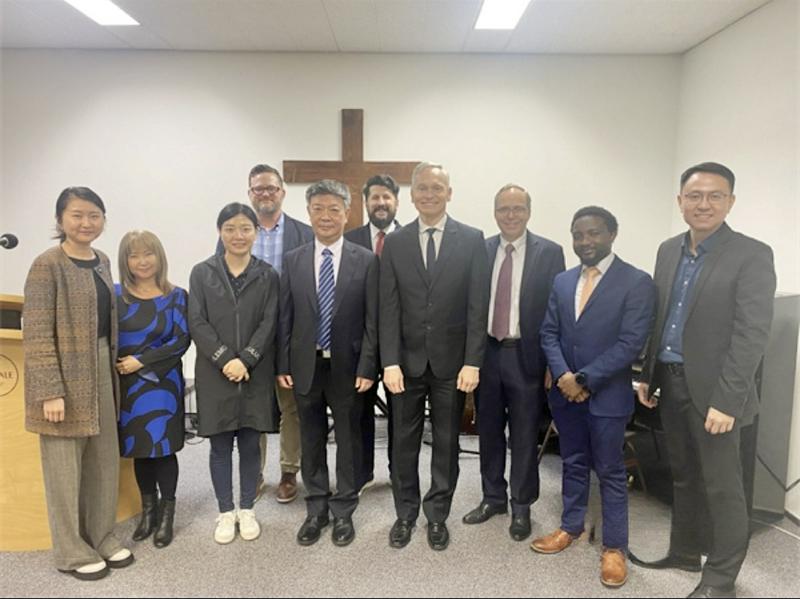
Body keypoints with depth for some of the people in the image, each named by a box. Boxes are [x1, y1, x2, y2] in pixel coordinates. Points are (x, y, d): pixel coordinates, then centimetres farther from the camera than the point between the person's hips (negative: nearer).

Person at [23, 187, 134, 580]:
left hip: (100, 370, 7)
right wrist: (50, 390, -19)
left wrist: (112, 368, 13)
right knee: (65, 464, 7)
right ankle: (71, 551, 23)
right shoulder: (47, 265, -13)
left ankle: (101, 537, 31)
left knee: (104, 458, 14)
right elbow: (36, 334, -16)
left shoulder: (102, 261, 8)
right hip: (65, 374, -7)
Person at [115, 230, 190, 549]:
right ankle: (148, 510, 28)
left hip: (162, 384, -2)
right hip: (126, 384, 2)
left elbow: (182, 340, -9)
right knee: (139, 447, 11)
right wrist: (121, 367, -11)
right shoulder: (115, 294, 3)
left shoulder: (176, 296, -3)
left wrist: (142, 362, -14)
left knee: (162, 447, 2)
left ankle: (166, 514, 19)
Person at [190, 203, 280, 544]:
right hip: (215, 374, 0)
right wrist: (225, 359, -15)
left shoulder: (267, 275, 3)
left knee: (250, 444, 9)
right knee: (220, 446, 8)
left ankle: (247, 510, 25)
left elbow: (269, 324, -3)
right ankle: (226, 512, 24)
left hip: (256, 374, 0)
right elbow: (197, 323, -4)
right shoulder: (202, 273, 3)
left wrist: (245, 360, -15)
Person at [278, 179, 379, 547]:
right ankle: (316, 510, 31)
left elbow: (372, 320, -5)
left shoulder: (366, 260, -4)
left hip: (347, 367, -2)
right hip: (305, 366, 2)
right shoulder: (293, 260, 2)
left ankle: (343, 513, 28)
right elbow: (284, 317, 4)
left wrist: (366, 367, -10)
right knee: (311, 441, 14)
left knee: (348, 440, 11)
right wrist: (283, 365, 0)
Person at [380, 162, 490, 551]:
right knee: (404, 442, 11)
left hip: (451, 361, -1)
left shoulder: (472, 240, -1)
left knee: (446, 442, 11)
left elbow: (477, 306, -4)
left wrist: (472, 362, -9)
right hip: (408, 360, 1)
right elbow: (389, 308, -1)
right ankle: (405, 513, 30)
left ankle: (437, 515, 29)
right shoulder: (395, 243, 2)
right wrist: (390, 362, -8)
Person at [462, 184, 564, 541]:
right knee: (489, 431, 15)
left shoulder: (549, 253, -4)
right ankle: (493, 497, 33)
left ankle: (521, 506, 26)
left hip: (526, 356, -3)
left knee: (524, 436, 9)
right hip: (487, 353, 3)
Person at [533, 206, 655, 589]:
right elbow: (549, 333, 6)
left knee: (610, 472, 7)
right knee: (573, 464, 18)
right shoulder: (562, 282, 8)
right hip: (565, 393, 5)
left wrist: (585, 380, -16)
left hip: (607, 396, -5)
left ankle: (614, 547, 22)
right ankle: (571, 527, 35)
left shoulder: (637, 282, -10)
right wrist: (563, 376, -11)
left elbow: (630, 343, -17)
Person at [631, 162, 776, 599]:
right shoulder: (668, 251, 9)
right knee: (683, 476, 19)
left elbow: (752, 334, -17)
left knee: (722, 486, 6)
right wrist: (648, 376, 11)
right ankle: (685, 551, 36)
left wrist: (726, 400, -21)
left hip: (712, 390, -6)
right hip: (671, 383, 6)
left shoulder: (752, 256, -11)